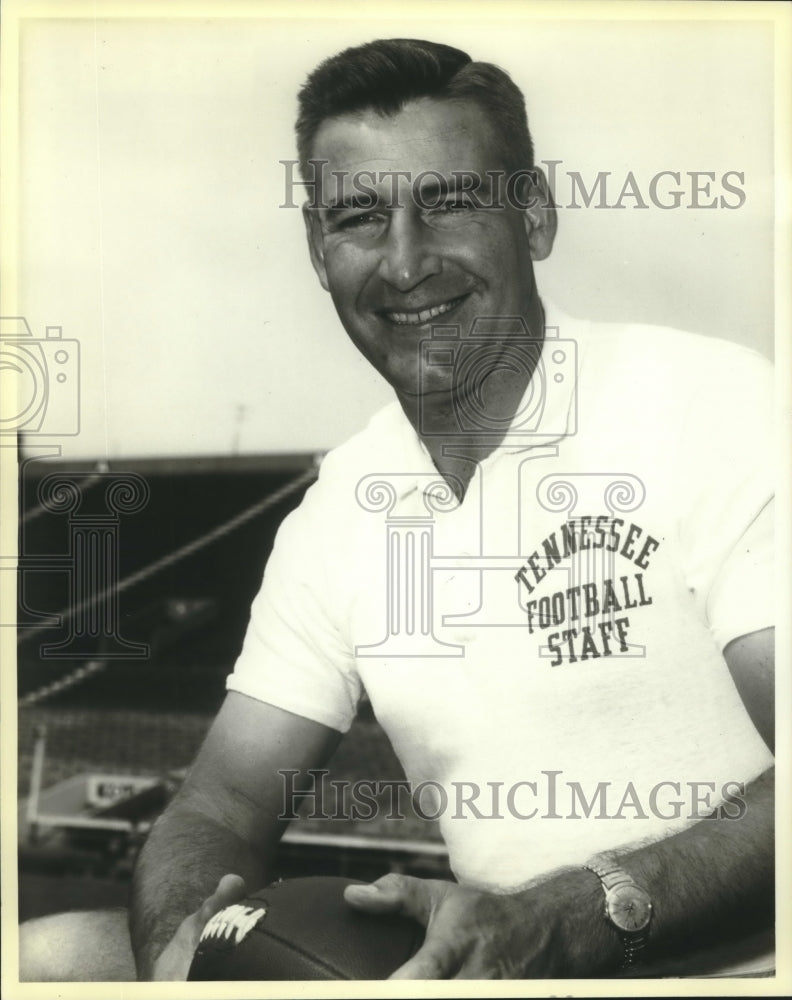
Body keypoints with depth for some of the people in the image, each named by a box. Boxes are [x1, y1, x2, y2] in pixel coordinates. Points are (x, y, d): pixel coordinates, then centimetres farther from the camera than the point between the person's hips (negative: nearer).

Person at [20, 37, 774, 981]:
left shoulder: (713, 404, -9)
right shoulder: (335, 514, 7)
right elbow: (223, 804, 8)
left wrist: (571, 922, -28)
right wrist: (178, 944, -14)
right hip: (495, 969, 5)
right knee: (52, 954, -7)